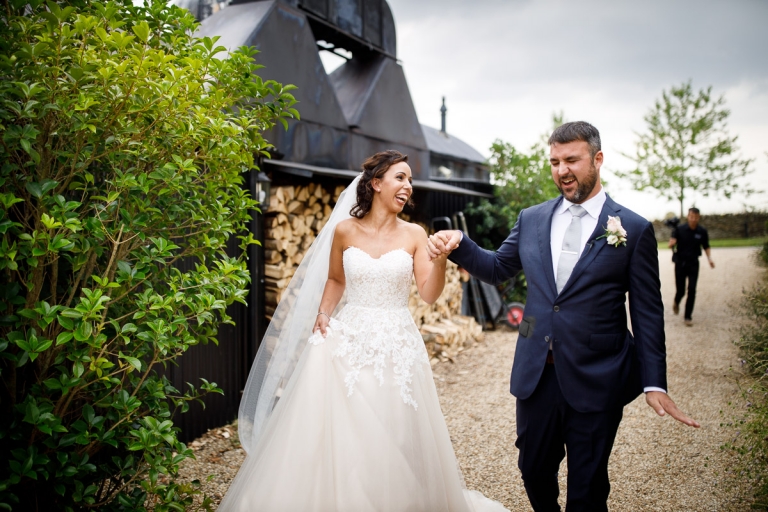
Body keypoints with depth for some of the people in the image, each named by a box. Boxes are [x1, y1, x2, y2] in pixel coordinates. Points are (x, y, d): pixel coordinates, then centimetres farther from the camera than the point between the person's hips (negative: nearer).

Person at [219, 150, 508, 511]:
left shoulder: (414, 235, 2)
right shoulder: (345, 230, 2)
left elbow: (429, 294, -5)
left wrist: (441, 258, -20)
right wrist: (323, 315, 1)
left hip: (397, 346, 1)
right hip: (348, 342, 0)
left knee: (395, 443, 5)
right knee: (337, 437, 2)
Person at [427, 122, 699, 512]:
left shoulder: (635, 230, -5)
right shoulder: (531, 220, 5)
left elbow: (648, 314, -4)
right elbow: (497, 268, 13)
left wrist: (654, 384, -7)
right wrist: (458, 243, -6)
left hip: (597, 381, -3)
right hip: (535, 375, 3)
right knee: (534, 471, 18)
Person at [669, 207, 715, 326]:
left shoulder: (702, 232, 0)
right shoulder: (679, 229, -7)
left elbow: (706, 247, 11)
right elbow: (671, 244, -7)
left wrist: (710, 258, -5)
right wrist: (672, 242, -31)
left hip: (693, 264, 1)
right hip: (680, 263, -1)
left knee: (692, 290, -6)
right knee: (680, 290, 1)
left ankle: (687, 316, 5)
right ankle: (676, 302, 37)